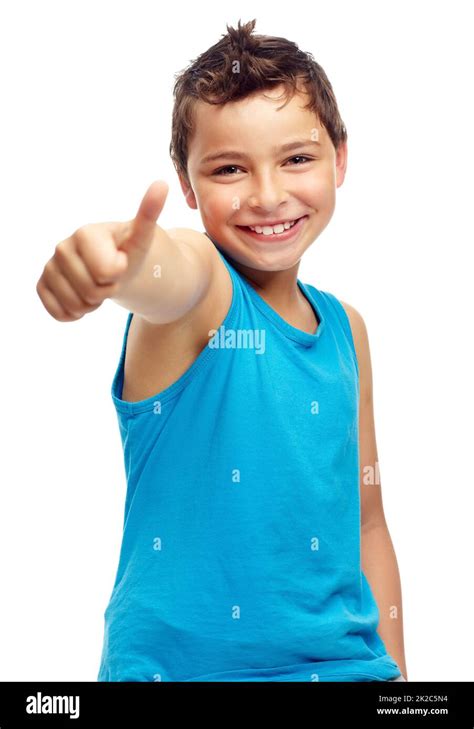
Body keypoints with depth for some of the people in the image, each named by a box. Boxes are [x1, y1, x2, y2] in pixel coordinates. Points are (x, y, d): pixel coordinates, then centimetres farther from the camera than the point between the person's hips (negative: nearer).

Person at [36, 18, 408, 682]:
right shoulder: (199, 287, -10)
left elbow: (364, 522, 13)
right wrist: (121, 261, -56)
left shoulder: (345, 329, 6)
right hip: (179, 661, -4)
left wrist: (394, 669, 10)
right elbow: (171, 271, -36)